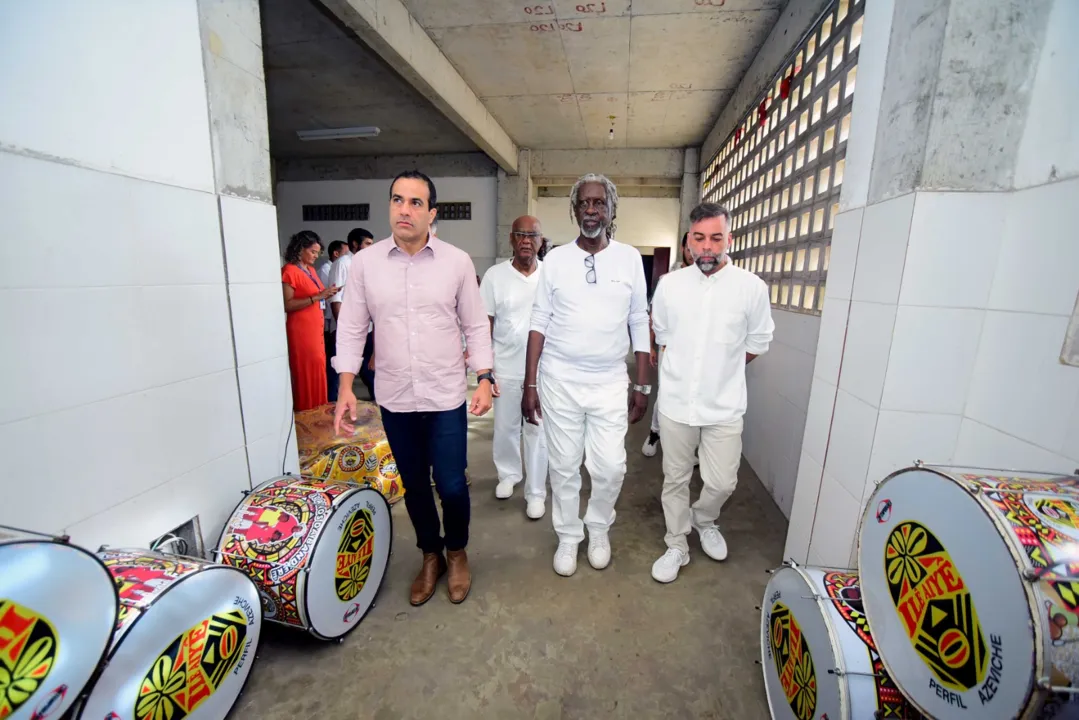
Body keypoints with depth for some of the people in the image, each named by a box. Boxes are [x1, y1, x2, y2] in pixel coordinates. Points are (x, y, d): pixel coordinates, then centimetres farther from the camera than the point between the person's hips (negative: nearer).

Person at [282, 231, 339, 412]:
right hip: (301, 331, -8)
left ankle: (317, 412, 21)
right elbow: (287, 305, -19)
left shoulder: (310, 269, 14)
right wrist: (318, 296, -22)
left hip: (315, 328, 8)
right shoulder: (290, 271, -10)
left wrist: (327, 294, 3)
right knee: (306, 374, -2)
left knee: (317, 371, 11)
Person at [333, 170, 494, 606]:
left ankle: (457, 553, 35)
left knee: (451, 485, 5)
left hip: (446, 396, -1)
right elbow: (351, 329, 3)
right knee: (414, 486, 16)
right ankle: (431, 557, 40)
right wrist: (346, 388, -3)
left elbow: (476, 326, 1)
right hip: (394, 399, 2)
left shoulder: (457, 262, -3)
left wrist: (485, 379, -5)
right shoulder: (364, 263, -1)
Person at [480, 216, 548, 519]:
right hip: (506, 369, 1)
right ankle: (508, 474, 41)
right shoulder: (495, 275, -2)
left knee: (537, 432, 8)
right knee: (505, 428, 16)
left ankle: (536, 492, 24)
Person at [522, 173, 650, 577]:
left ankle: (599, 528, 33)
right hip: (559, 379, 0)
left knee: (610, 467, 3)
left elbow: (639, 324, 5)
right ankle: (568, 537, 33)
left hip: (610, 381, 0)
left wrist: (642, 385, 3)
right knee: (563, 466, 10)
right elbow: (539, 323, 1)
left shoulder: (630, 258, 3)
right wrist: (530, 384, -2)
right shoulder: (556, 258, 1)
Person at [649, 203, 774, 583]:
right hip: (676, 402, 1)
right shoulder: (669, 284, -3)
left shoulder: (752, 287, -7)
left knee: (722, 482, 7)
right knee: (675, 479, 13)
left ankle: (704, 521, 42)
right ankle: (677, 546, 34)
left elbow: (757, 342, 5)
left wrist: (722, 369, 9)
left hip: (725, 405, -1)